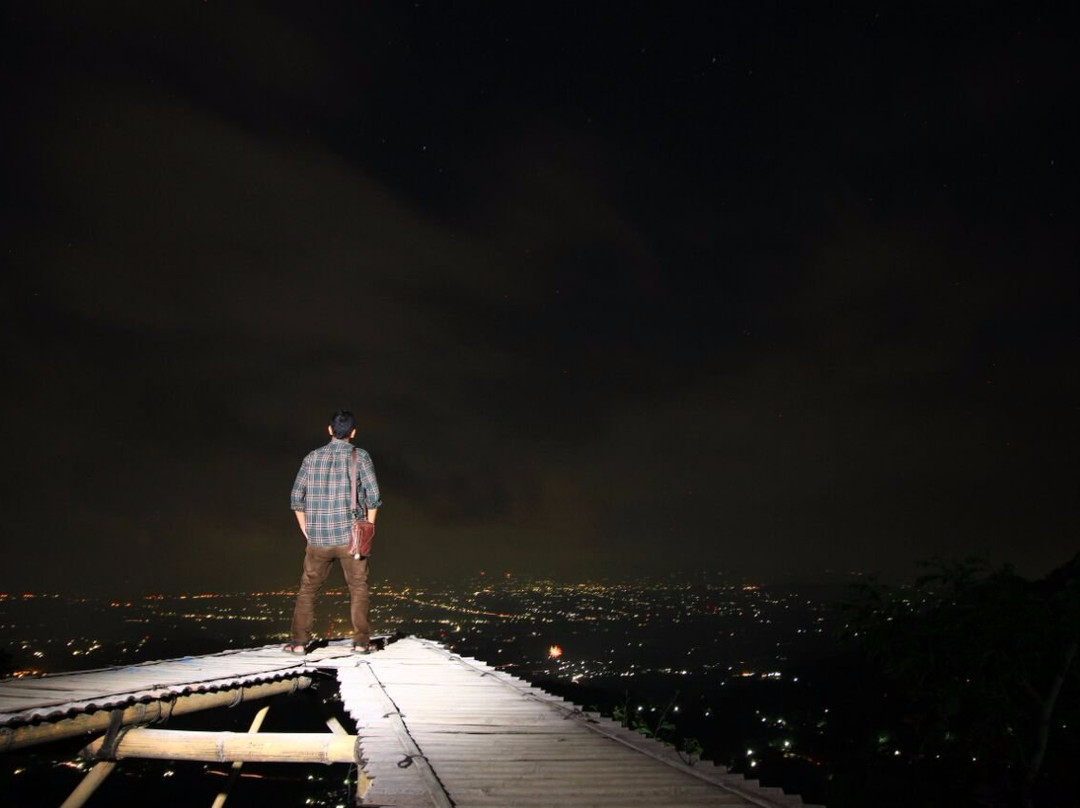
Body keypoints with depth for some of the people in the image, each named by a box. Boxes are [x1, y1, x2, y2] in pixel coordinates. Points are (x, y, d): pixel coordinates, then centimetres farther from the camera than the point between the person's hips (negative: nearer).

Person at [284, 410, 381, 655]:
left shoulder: (312, 457, 6)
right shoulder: (360, 456, -2)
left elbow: (296, 498, 7)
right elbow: (373, 497, -7)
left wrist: (307, 532, 13)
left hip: (318, 540, 2)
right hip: (350, 536, -2)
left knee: (307, 589, 14)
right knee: (358, 588, 10)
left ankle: (299, 641, 10)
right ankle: (361, 642, 7)